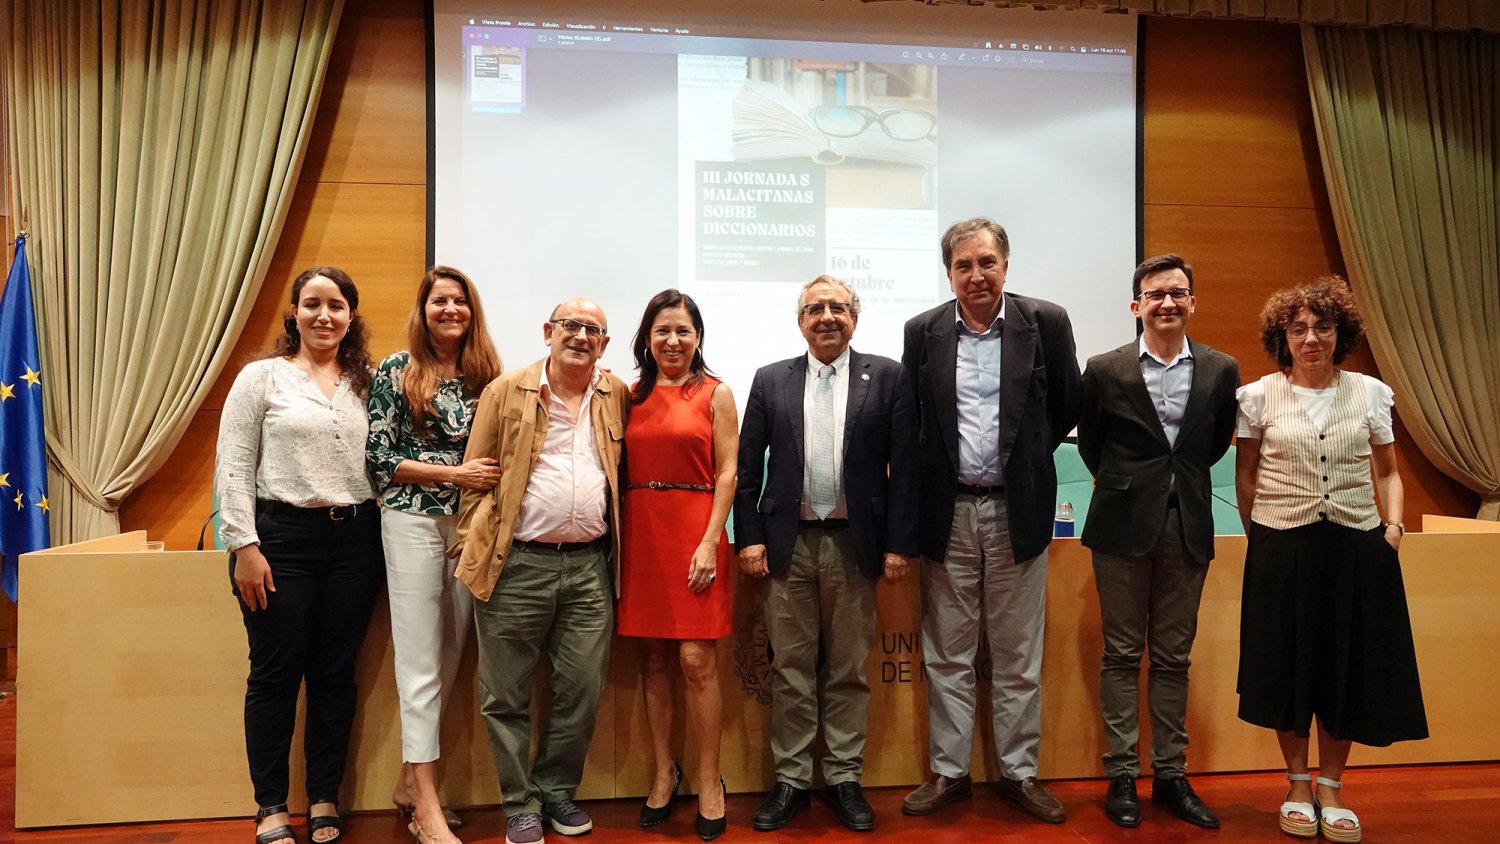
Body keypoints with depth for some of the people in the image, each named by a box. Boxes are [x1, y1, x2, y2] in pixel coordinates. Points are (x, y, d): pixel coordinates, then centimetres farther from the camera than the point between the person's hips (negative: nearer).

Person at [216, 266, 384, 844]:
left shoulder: (366, 383, 10)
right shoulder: (262, 376, 0)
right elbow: (233, 466, -4)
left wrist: (385, 536, 4)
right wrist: (244, 546, -10)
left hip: (354, 539, 3)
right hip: (281, 536, -3)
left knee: (335, 674, 9)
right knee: (275, 675, 6)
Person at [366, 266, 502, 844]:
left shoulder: (486, 374, 9)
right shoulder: (396, 372, -1)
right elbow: (378, 456, -5)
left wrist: (491, 479, -4)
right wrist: (453, 473, -13)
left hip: (473, 524, 4)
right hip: (414, 521, -4)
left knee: (450, 656, 9)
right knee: (421, 662, -2)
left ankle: (412, 780, 25)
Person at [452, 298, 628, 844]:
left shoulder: (618, 397, 9)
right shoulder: (506, 392, 1)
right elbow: (477, 472, 3)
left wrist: (616, 547, 7)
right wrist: (473, 548, 0)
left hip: (590, 566, 2)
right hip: (516, 565, -2)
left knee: (583, 692, 9)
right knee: (506, 696, 7)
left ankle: (557, 790, 30)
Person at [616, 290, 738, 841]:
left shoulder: (716, 393, 2)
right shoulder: (632, 395, 11)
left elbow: (727, 474, -3)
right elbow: (621, 470, 10)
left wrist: (709, 543, -12)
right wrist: (618, 541, -2)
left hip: (694, 531, -3)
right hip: (640, 533, 3)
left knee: (696, 661, -3)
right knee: (654, 660, 9)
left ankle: (709, 781, 12)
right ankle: (664, 771, 24)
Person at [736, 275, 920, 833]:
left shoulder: (886, 377, 3)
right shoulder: (770, 380, 7)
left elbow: (904, 466, -1)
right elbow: (747, 467, 6)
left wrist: (899, 544, -5)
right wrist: (749, 537, -1)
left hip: (855, 544, -1)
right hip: (788, 544, 1)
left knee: (849, 671, 9)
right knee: (790, 671, 8)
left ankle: (845, 779, 23)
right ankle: (790, 780, 21)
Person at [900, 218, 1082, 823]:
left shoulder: (1046, 322, -2)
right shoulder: (922, 331, 2)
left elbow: (1068, 406, 7)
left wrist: (1028, 457, 7)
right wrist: (929, 472, 3)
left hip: (1017, 510, -1)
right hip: (947, 511, 1)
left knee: (1018, 655, 10)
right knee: (947, 654, 10)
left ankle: (1019, 772, 25)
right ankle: (949, 772, 23)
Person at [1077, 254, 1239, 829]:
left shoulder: (1221, 371, 2)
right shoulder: (1106, 370, -3)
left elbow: (1218, 441, 15)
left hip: (1188, 528, 2)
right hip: (1123, 527, -2)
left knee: (1174, 657, 10)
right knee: (1122, 655, 5)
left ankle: (1171, 775, 21)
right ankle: (1122, 775, 14)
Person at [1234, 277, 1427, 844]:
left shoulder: (1371, 393, 4)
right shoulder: (1259, 397, -1)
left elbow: (1386, 473, 11)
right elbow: (1245, 475, 7)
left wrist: (1393, 524, -2)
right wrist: (1257, 535, 3)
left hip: (1356, 547, 2)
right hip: (1281, 548, -1)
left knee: (1349, 666, 7)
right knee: (1287, 666, 6)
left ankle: (1331, 788, 24)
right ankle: (1298, 786, 25)